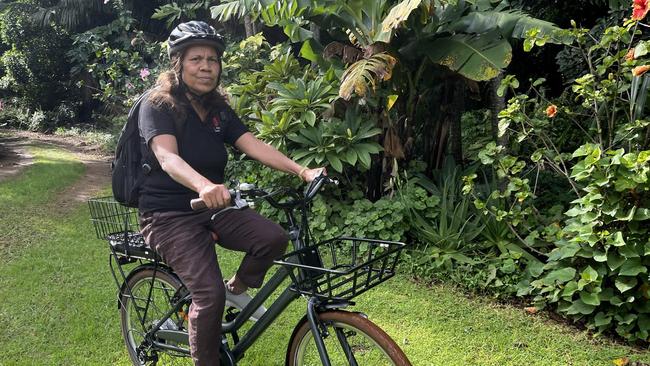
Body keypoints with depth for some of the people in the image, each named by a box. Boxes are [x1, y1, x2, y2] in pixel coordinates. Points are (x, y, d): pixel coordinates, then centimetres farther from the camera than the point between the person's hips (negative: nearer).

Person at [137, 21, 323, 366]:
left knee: (273, 237, -20)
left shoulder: (219, 109, 5)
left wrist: (302, 170, -24)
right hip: (169, 214, -5)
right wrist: (204, 186, -52)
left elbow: (253, 145, -8)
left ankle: (237, 288, 9)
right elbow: (167, 157, -31)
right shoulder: (157, 105, -13)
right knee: (209, 292, -22)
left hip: (213, 207, 6)